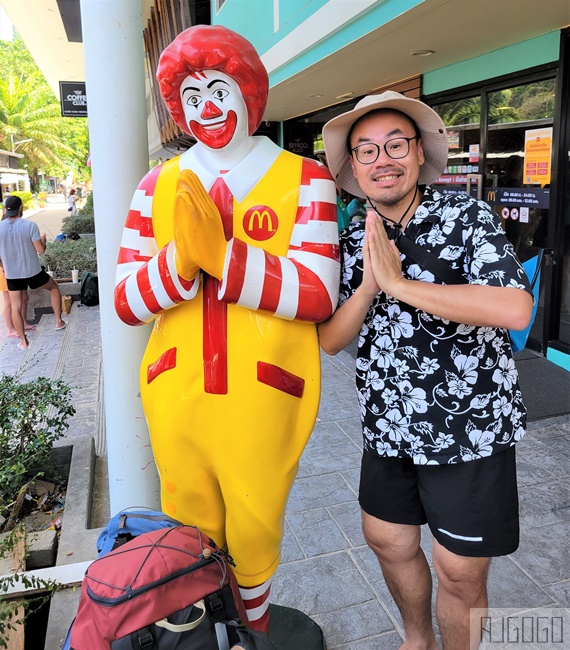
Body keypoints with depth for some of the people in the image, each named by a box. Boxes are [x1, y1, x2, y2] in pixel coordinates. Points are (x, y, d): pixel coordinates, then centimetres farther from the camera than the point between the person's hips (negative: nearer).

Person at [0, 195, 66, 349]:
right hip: (33, 272, -2)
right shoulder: (30, 225, -15)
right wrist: (43, 239, 8)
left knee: (16, 307, 11)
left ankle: (23, 341, 16)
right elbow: (40, 250, -13)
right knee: (54, 287, 24)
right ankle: (59, 321, 26)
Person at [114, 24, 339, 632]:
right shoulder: (160, 183, 4)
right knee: (189, 529, 21)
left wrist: (218, 253, -27)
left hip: (264, 397, -2)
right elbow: (125, 300, -2)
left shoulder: (304, 179, -3)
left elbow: (318, 293, -16)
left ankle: (253, 623, 49)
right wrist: (179, 258, -22)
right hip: (175, 395, 3)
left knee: (255, 529, 17)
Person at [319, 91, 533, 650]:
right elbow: (330, 340, -1)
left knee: (459, 574, 7)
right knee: (387, 540, 20)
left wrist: (399, 283, -25)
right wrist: (368, 287, -19)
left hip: (470, 431, -4)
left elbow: (515, 310, -26)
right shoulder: (352, 243, 2)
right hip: (388, 430, 5)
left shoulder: (468, 218, -11)